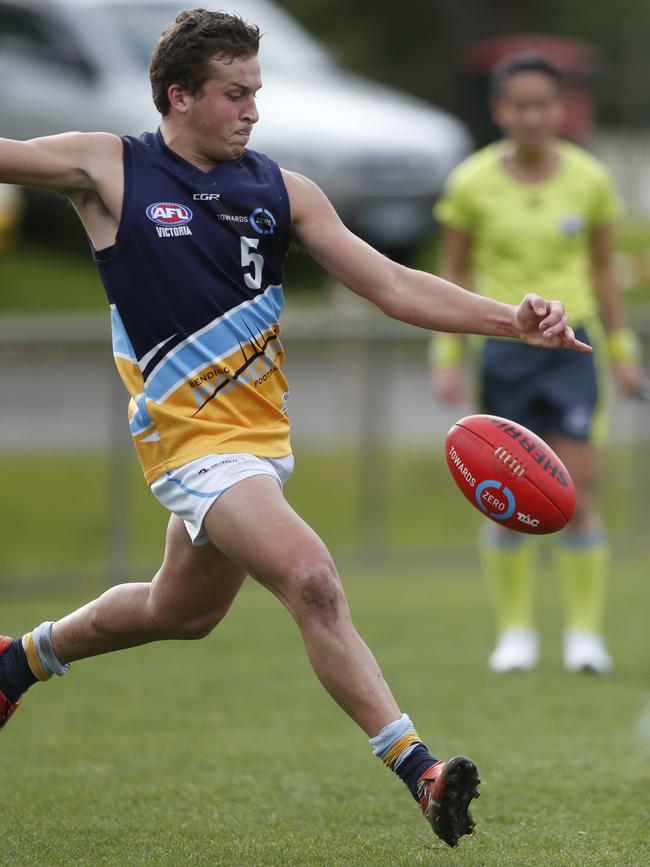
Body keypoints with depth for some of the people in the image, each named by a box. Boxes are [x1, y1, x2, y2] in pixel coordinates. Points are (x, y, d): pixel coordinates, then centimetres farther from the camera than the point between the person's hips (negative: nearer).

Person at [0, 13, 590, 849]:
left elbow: (392, 286, -1)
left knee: (181, 612, 23)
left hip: (263, 432, 6)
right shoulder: (107, 168, -8)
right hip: (192, 437, -6)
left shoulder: (280, 190, 1)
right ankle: (418, 771, -26)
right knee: (310, 580, -24)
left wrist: (512, 320, -13)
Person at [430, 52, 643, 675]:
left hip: (571, 344, 0)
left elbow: (602, 269, 11)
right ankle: (514, 632, 13)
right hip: (502, 348, 0)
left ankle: (585, 632, 3)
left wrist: (622, 350, 11)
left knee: (578, 492, -7)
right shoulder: (471, 184, -2)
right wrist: (446, 358, 2)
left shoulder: (589, 179, 1)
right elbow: (453, 274, 6)